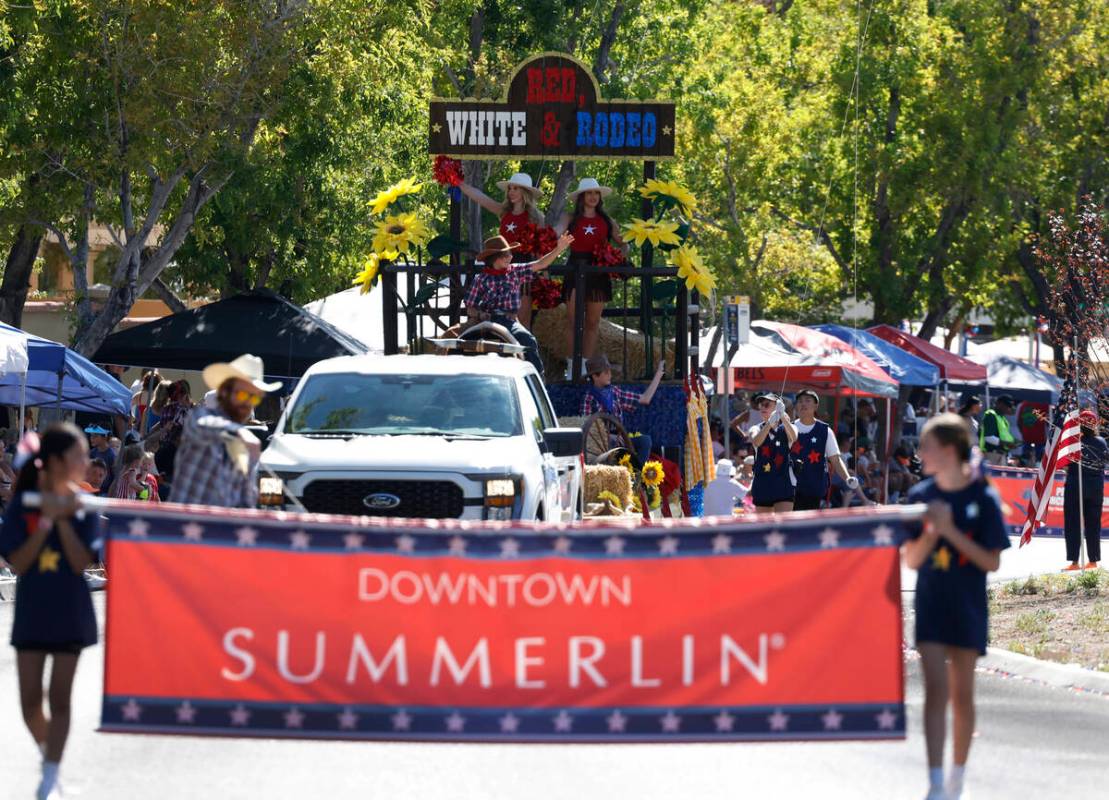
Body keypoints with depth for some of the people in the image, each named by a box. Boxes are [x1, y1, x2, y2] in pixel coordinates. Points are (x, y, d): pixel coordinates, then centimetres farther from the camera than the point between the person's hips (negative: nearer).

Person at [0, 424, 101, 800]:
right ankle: (48, 757, 29)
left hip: (70, 616, -1)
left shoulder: (82, 507, -4)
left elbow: (82, 563, -10)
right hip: (31, 614, 1)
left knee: (59, 699, -1)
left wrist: (64, 521, -19)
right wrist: (47, 520, -19)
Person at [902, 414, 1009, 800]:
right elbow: (911, 560, 3)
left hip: (968, 609, -1)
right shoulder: (922, 496, 1)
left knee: (961, 695, 7)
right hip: (930, 605, 1)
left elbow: (992, 562, -9)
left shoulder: (983, 498, -7)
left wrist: (951, 531, -18)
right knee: (935, 690, -10)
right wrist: (932, 532, -15)